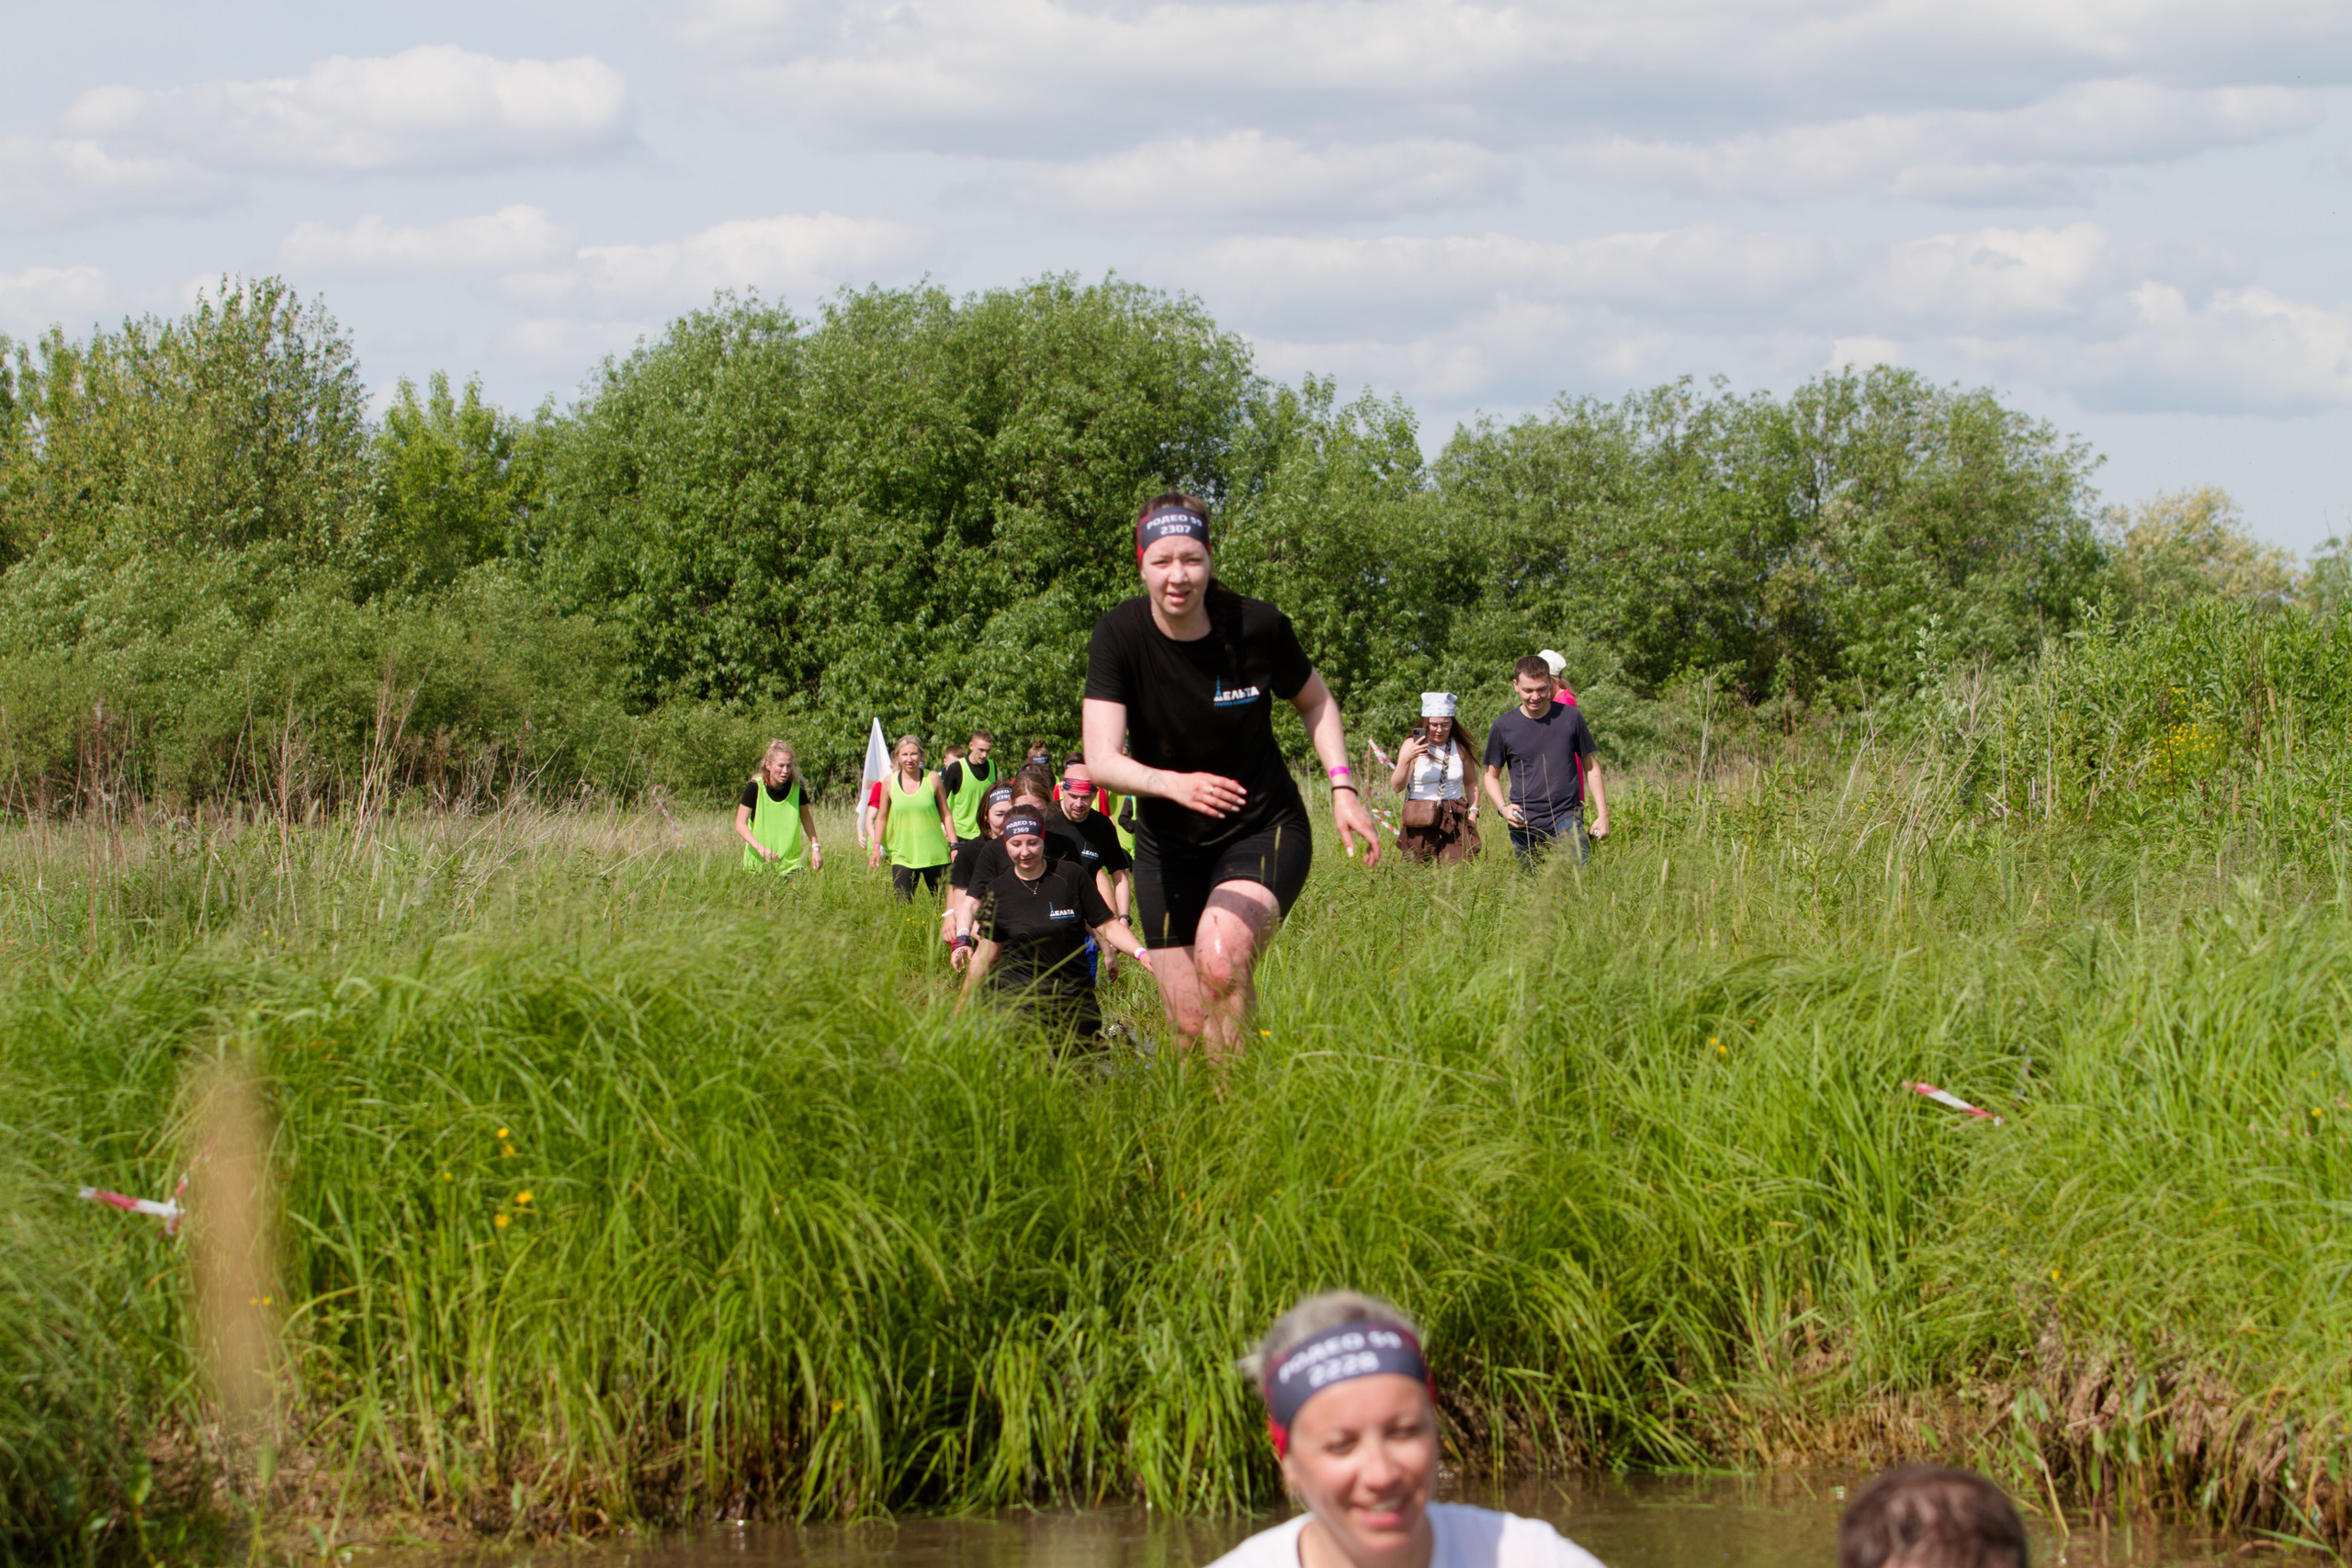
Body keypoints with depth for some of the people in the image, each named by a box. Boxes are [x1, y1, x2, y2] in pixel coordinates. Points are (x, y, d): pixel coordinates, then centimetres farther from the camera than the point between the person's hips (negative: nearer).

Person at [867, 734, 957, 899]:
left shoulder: (932, 779, 0)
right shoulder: (890, 783, 2)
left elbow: (946, 815, 5)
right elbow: (882, 818, 11)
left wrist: (953, 845, 1)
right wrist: (876, 847, 7)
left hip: (933, 855, 0)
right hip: (902, 855, 0)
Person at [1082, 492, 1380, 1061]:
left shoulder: (1258, 626, -14)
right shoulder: (1119, 635, -15)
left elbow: (1315, 702, 8)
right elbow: (1101, 759, -25)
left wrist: (1342, 789, -5)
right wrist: (1174, 784, -43)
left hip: (1264, 830, -2)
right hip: (1169, 846, 2)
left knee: (1220, 957, -31)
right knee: (1188, 1032, 2)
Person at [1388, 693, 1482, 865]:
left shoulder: (1460, 747, 7)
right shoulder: (1412, 745, -1)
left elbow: (1471, 783, 19)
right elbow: (1397, 786, -10)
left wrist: (1473, 812, 5)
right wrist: (1407, 759, -25)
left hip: (1455, 820, 2)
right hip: (1420, 824, -2)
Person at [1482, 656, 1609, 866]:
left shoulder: (1571, 718, 3)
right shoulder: (1503, 727, 3)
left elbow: (1591, 767, 12)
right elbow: (1491, 775, 13)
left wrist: (1602, 815, 7)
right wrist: (1502, 808, -7)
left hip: (1566, 818, -1)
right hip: (1524, 824, 1)